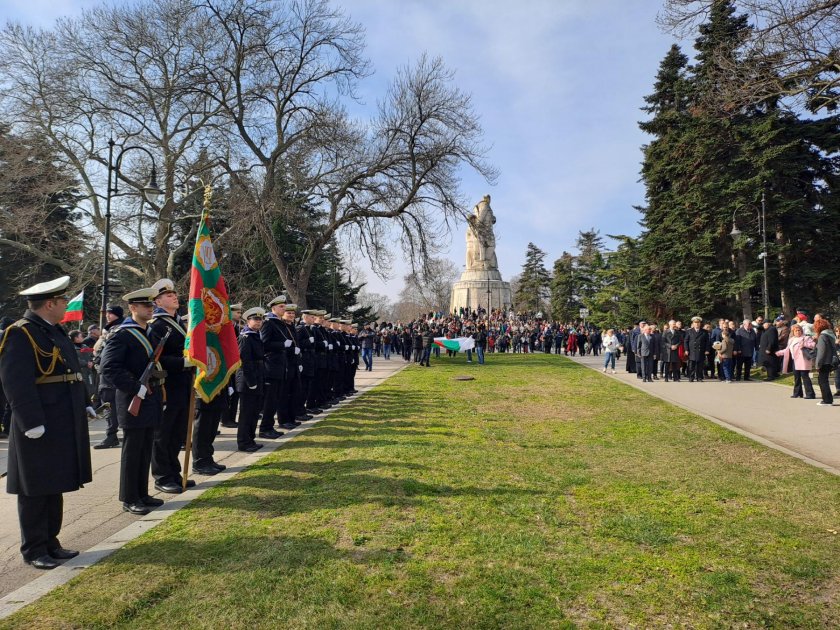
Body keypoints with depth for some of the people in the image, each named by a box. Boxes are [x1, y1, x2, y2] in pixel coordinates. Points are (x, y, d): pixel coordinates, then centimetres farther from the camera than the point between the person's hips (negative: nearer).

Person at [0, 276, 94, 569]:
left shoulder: (56, 331, 14)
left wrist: (85, 404, 17)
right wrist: (32, 423, -24)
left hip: (64, 424, 9)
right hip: (39, 428, -9)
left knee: (55, 485, 16)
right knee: (36, 490, 3)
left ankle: (50, 542, 27)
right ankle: (33, 549, 16)